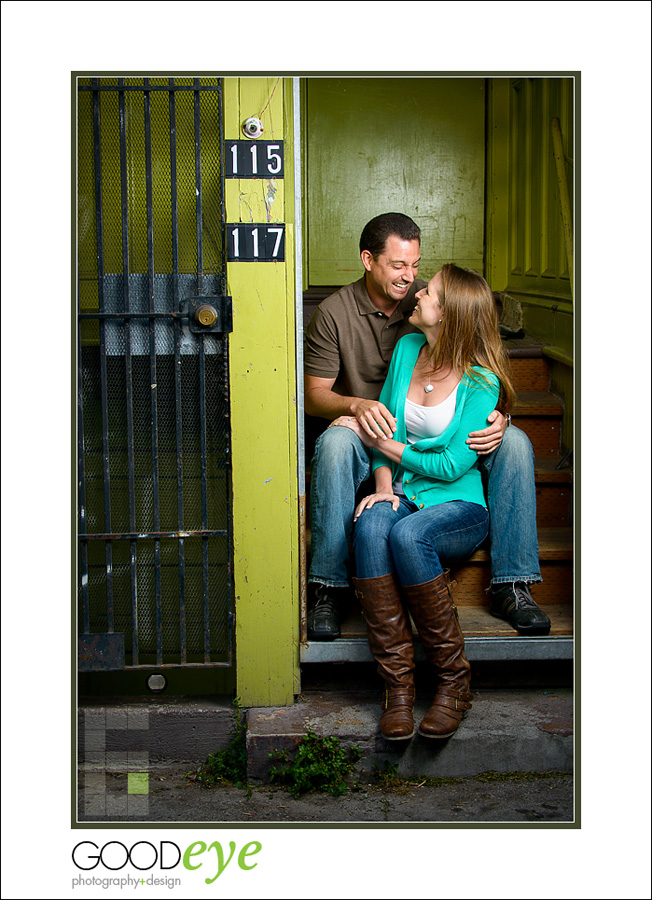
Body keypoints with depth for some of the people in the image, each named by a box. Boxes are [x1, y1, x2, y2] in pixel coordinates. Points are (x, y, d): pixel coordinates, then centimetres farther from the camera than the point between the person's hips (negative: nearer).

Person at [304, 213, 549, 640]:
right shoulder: (334, 313, -5)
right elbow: (314, 395, -6)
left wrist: (496, 416, -21)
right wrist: (357, 405, -29)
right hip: (368, 435, -2)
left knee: (514, 442, -21)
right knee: (335, 442, -38)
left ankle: (511, 585, -15)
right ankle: (328, 587, -28)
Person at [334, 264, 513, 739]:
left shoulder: (480, 381, -9)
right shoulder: (407, 349, 7)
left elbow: (453, 465, -12)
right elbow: (385, 424, 12)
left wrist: (379, 442, -5)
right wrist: (384, 483, -6)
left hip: (459, 504, -4)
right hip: (403, 493, 4)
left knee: (407, 535, -37)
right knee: (371, 526, -33)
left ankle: (454, 681, -20)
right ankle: (398, 684, -28)